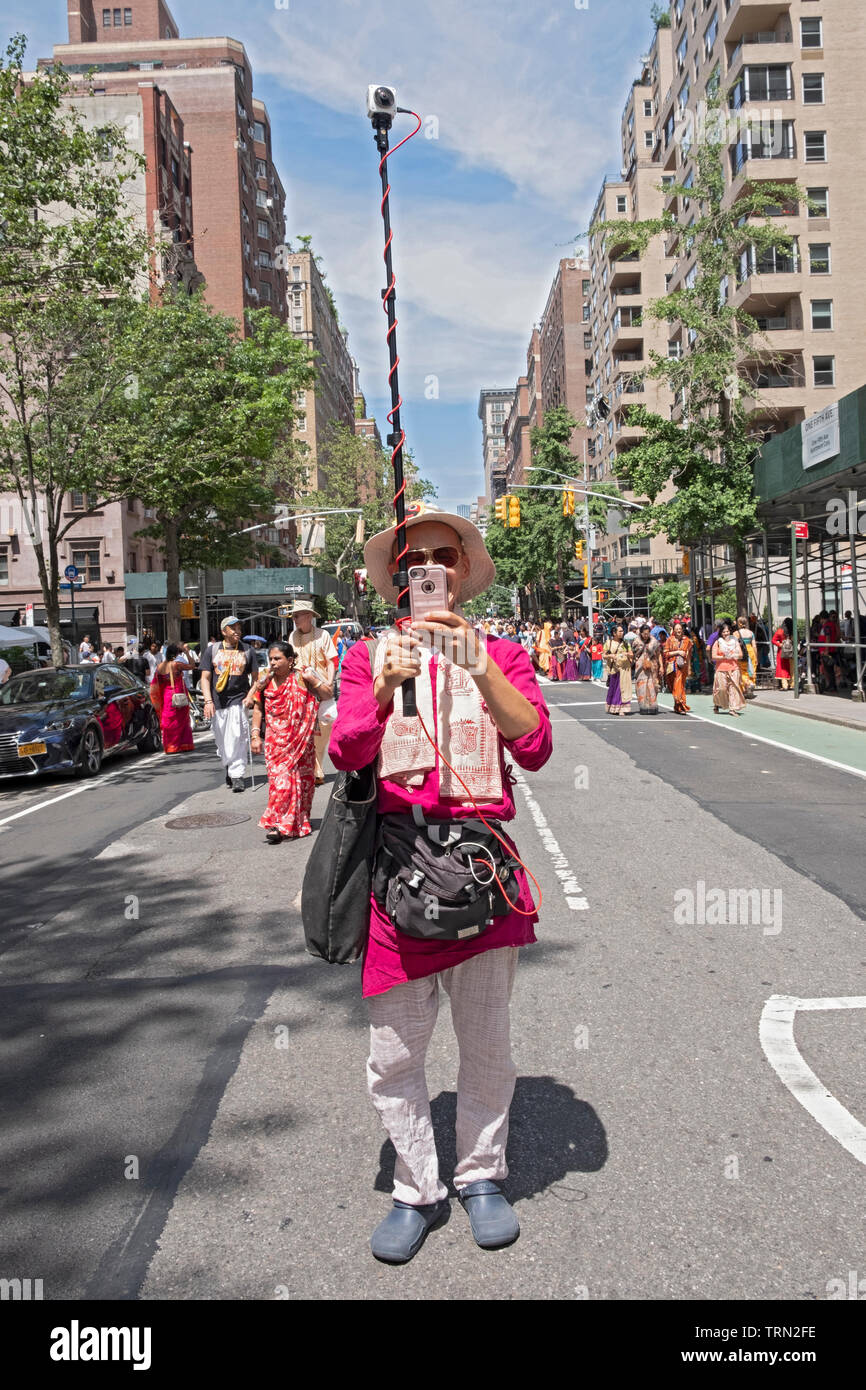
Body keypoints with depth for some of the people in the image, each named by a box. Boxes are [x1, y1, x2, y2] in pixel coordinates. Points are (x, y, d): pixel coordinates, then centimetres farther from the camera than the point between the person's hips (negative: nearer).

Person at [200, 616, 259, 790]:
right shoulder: (212, 650, 9)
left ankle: (237, 776, -11)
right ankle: (229, 769, 26)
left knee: (237, 739, -13)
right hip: (217, 703, 2)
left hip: (238, 700, -2)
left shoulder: (247, 651, 8)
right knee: (221, 742, 8)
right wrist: (208, 701, -5)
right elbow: (205, 678, 7)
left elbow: (255, 678, 11)